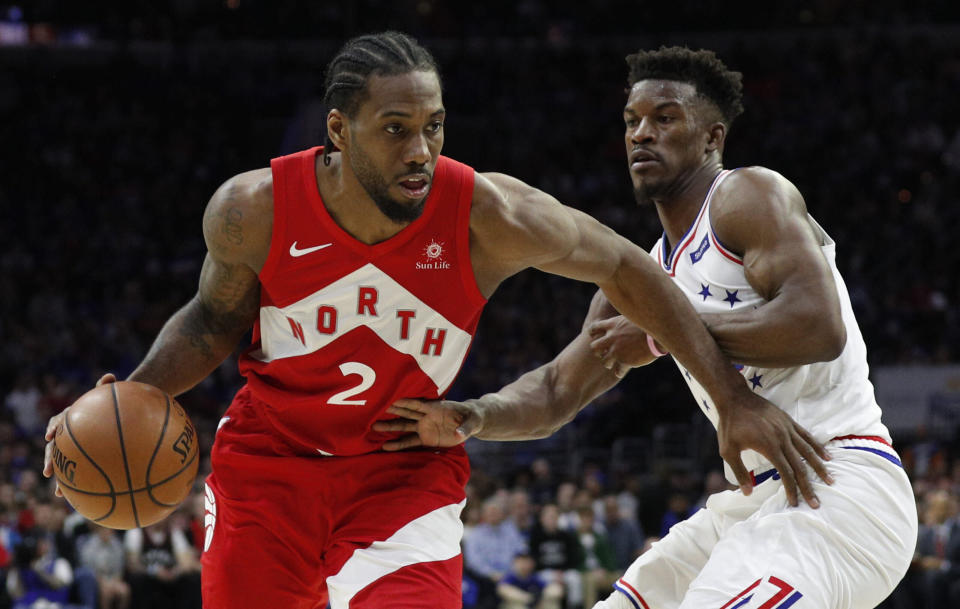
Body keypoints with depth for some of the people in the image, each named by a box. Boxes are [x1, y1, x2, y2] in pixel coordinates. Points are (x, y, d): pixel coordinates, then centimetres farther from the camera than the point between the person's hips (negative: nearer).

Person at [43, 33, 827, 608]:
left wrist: (733, 397, -11)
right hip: (269, 464, 1)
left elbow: (625, 269, -10)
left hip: (405, 472, -1)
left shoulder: (485, 215, -24)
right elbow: (215, 319, 2)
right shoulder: (255, 209, -19)